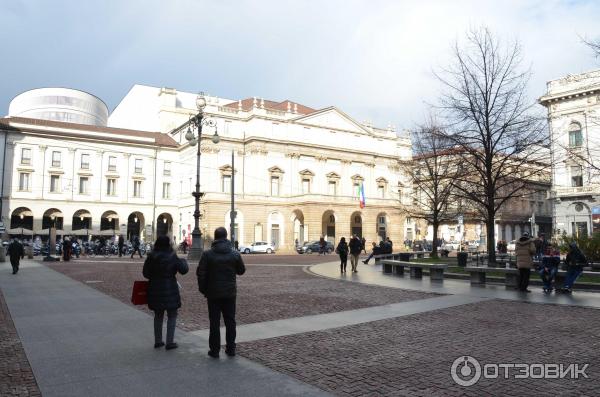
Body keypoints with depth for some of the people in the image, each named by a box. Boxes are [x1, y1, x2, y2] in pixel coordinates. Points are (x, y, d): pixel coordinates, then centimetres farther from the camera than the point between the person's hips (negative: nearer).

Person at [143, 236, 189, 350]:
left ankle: (158, 341, 24)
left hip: (155, 290, 5)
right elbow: (184, 270, -10)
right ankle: (169, 342, 7)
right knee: (172, 316, 8)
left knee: (158, 315, 18)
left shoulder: (151, 257, -2)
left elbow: (145, 273, 3)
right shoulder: (172, 257, -14)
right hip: (169, 290, -4)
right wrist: (183, 261, 10)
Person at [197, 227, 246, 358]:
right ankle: (230, 349, 17)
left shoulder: (207, 254, -8)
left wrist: (203, 290, 4)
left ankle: (214, 350, 12)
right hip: (230, 293, 2)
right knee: (230, 321, 12)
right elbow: (241, 270, 8)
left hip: (213, 293, -1)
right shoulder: (235, 254, -3)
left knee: (214, 322, 7)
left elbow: (201, 273, -7)